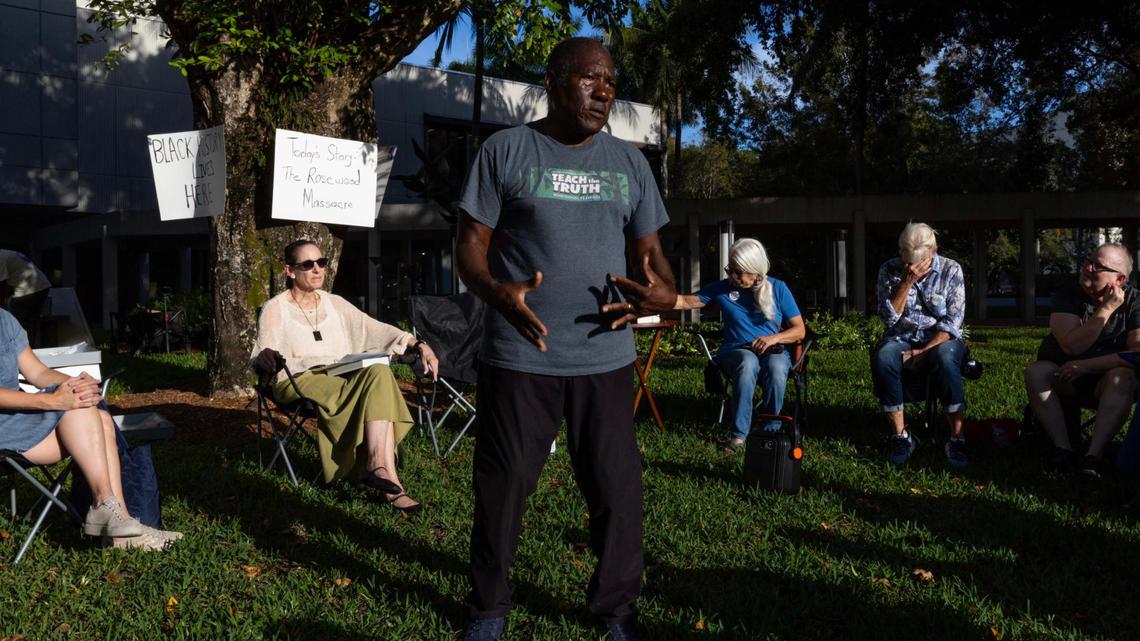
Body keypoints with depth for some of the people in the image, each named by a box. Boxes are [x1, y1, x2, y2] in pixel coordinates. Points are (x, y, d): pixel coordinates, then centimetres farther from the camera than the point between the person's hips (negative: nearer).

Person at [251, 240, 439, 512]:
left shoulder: (334, 303, 18)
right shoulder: (275, 309, 4)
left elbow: (375, 329, 12)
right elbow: (260, 360, -3)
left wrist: (418, 345, 0)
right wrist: (266, 358, -29)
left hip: (342, 381, 5)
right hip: (300, 382, -5)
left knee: (378, 372, -30)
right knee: (376, 385, -31)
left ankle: (379, 466, -37)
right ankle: (389, 479, -33)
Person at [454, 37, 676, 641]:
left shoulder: (629, 162, 11)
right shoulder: (505, 150, -1)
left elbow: (649, 248, 14)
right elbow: (471, 243, -1)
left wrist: (664, 292, -10)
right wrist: (495, 291, -23)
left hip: (606, 358, 3)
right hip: (520, 357, -3)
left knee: (617, 490, 7)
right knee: (501, 489, 8)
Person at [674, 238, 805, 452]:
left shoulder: (777, 288, 4)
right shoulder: (722, 288, 6)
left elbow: (799, 330, 5)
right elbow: (687, 301, 4)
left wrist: (774, 338, -15)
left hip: (773, 352, 0)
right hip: (736, 352, 0)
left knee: (776, 367, -38)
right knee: (748, 362, -39)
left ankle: (771, 432, -21)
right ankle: (738, 434, -35)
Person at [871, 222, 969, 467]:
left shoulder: (951, 270, -4)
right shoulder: (889, 270, -1)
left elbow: (953, 321, -9)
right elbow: (889, 317, -9)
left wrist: (923, 352, -19)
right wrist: (907, 282, -20)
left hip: (940, 339, -1)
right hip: (902, 338, 1)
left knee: (944, 358, -37)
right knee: (882, 357, -34)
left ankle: (957, 438, -29)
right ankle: (900, 435, -24)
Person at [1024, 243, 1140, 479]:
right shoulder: (1067, 295, -6)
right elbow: (1071, 346, -20)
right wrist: (1106, 309, -22)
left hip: (1105, 384, -1)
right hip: (1063, 380, 1)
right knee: (1036, 371, -29)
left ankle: (1094, 455, -40)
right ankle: (1064, 450, -35)